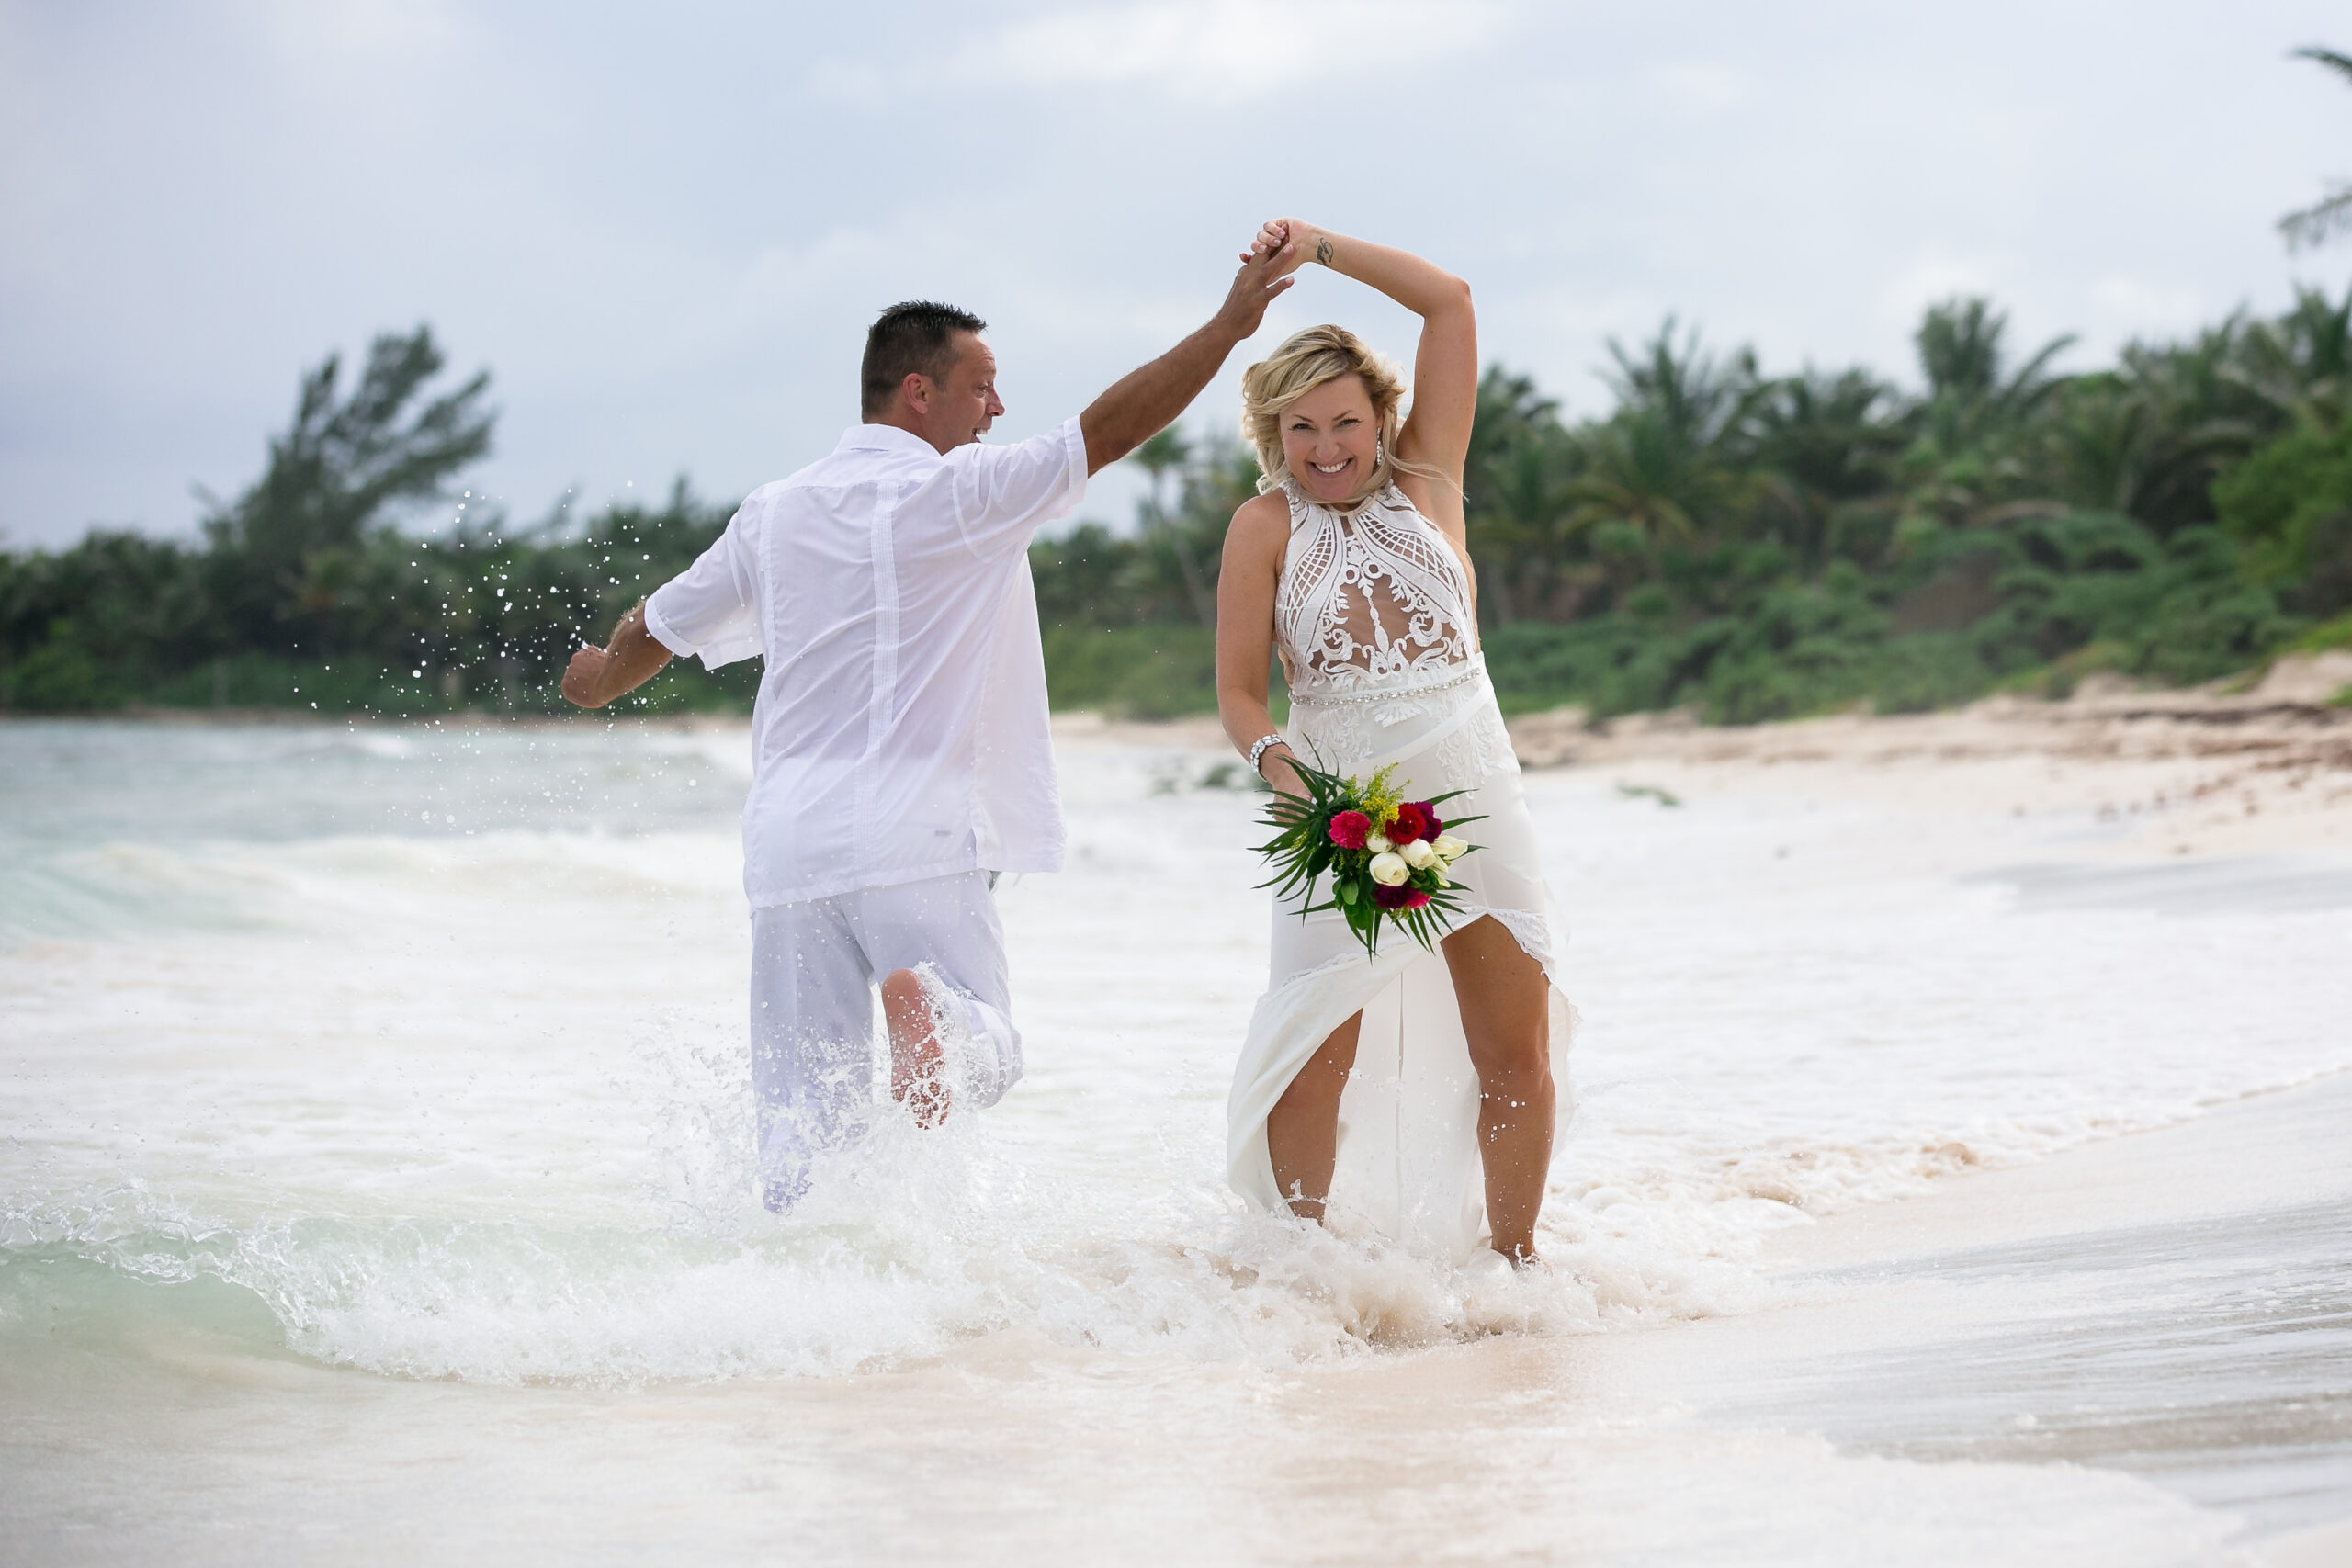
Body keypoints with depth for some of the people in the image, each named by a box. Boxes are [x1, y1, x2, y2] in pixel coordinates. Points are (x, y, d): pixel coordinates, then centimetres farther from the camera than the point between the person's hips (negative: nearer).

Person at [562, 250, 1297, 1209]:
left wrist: (601, 677, 48)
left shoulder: (774, 513, 14)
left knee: (803, 1111, 5)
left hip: (788, 838, 5)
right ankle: (926, 1012, -30)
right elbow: (1110, 429, -7)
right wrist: (1230, 324, -2)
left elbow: (656, 628, 26)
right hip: (916, 837, -5)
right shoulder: (961, 491, -3)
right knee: (987, 1053, 2)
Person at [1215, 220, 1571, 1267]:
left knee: (1517, 1060, 5)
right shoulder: (1267, 525, 0)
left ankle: (1513, 1260, 19)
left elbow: (1449, 303, 3)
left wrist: (1320, 247, -3)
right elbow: (1238, 688, -4)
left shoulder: (1424, 481, 6)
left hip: (1470, 788, 2)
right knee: (1312, 1054, -12)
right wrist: (1272, 759, -24)